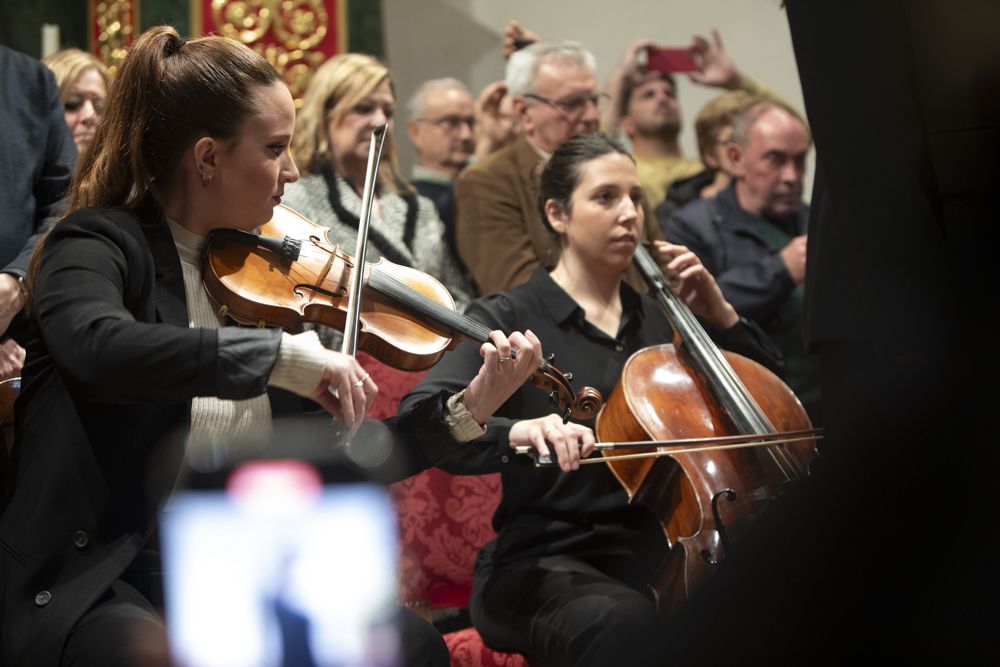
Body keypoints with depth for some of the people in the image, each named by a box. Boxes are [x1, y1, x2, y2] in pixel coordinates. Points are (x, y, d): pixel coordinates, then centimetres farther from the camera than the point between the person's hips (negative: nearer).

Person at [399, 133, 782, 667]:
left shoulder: (660, 319, 17)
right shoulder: (509, 319, 2)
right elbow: (422, 420, -16)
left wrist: (719, 315, 8)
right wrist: (519, 430, -35)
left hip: (658, 554, 5)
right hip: (547, 564, -5)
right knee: (623, 622, -40)